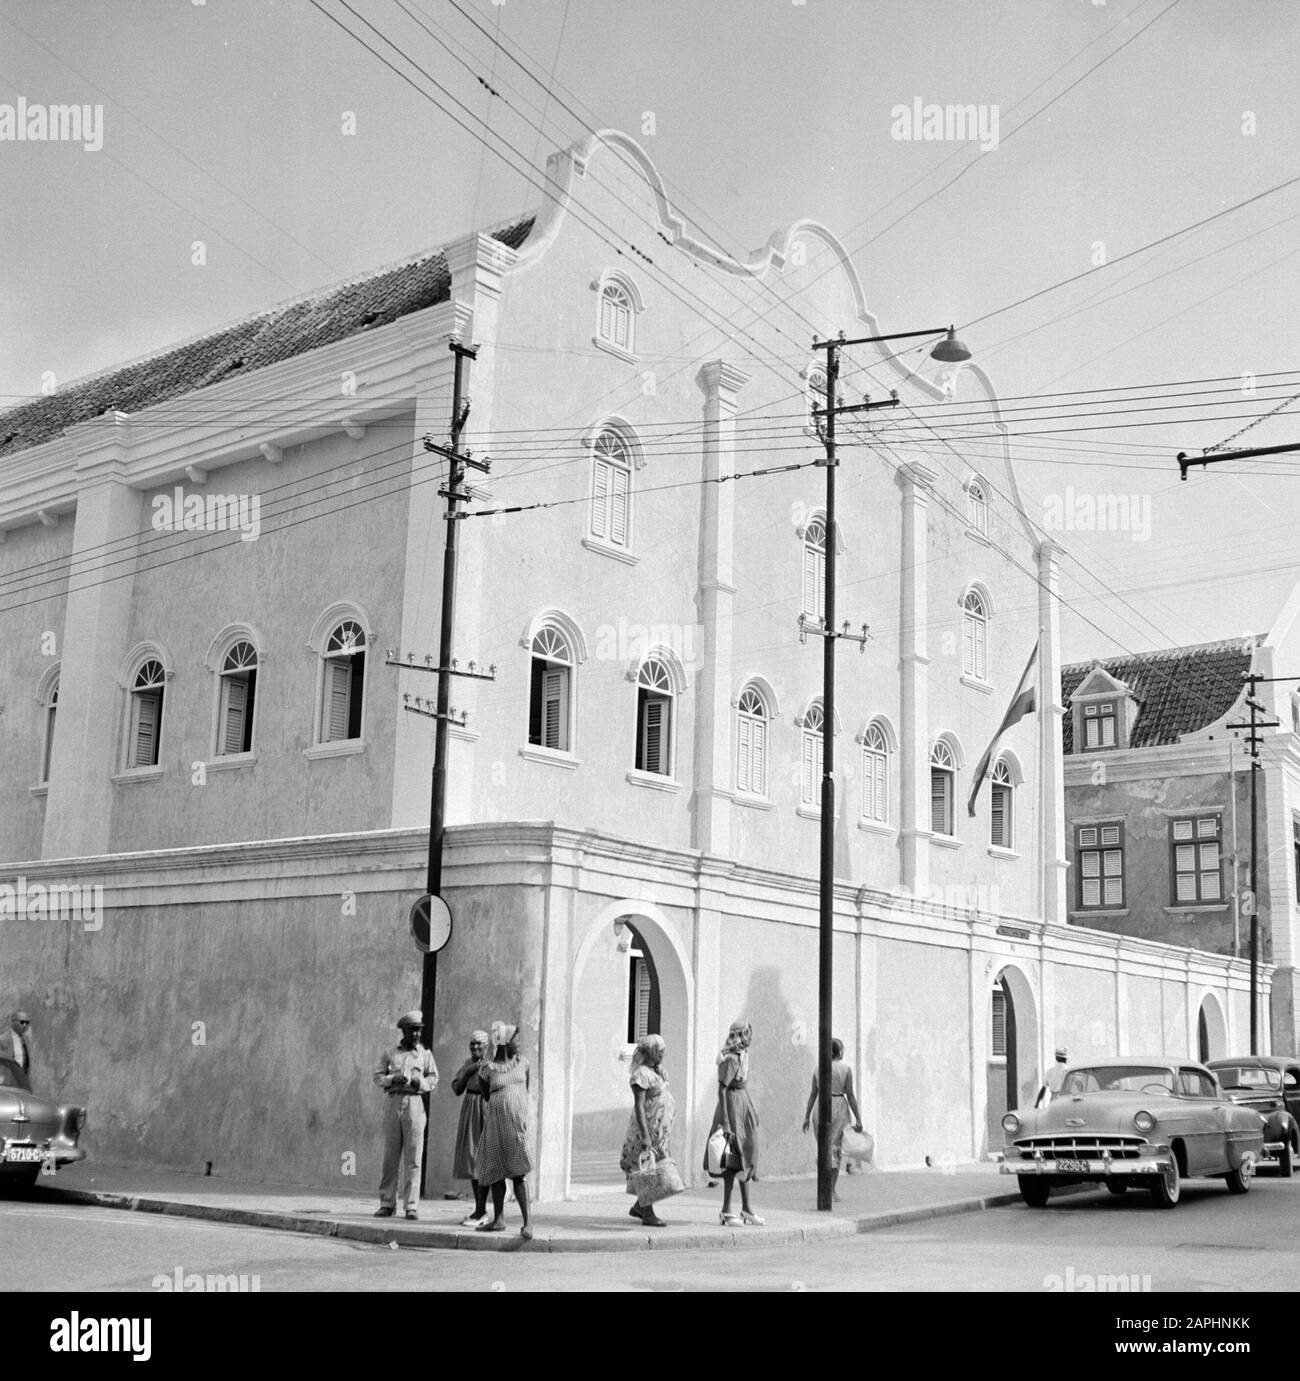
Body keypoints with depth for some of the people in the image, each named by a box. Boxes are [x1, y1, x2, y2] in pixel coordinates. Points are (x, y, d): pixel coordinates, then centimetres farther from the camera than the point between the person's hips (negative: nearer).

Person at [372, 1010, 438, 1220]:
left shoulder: (425, 1054, 11)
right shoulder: (389, 1053, 12)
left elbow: (433, 1079, 9)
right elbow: (378, 1077, 7)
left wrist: (419, 1082, -11)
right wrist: (393, 1079, -11)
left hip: (414, 1103, -1)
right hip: (393, 1102, 1)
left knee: (413, 1157, -5)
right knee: (390, 1156, 1)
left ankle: (411, 1205, -3)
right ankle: (387, 1203, 7)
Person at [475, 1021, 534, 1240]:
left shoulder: (522, 1063, 8)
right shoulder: (487, 1068, 0)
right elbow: (486, 1094, 12)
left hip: (516, 1121, -1)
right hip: (495, 1120, 1)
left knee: (518, 1172, -8)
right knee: (495, 1171, 8)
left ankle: (527, 1221, -9)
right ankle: (498, 1220, 19)